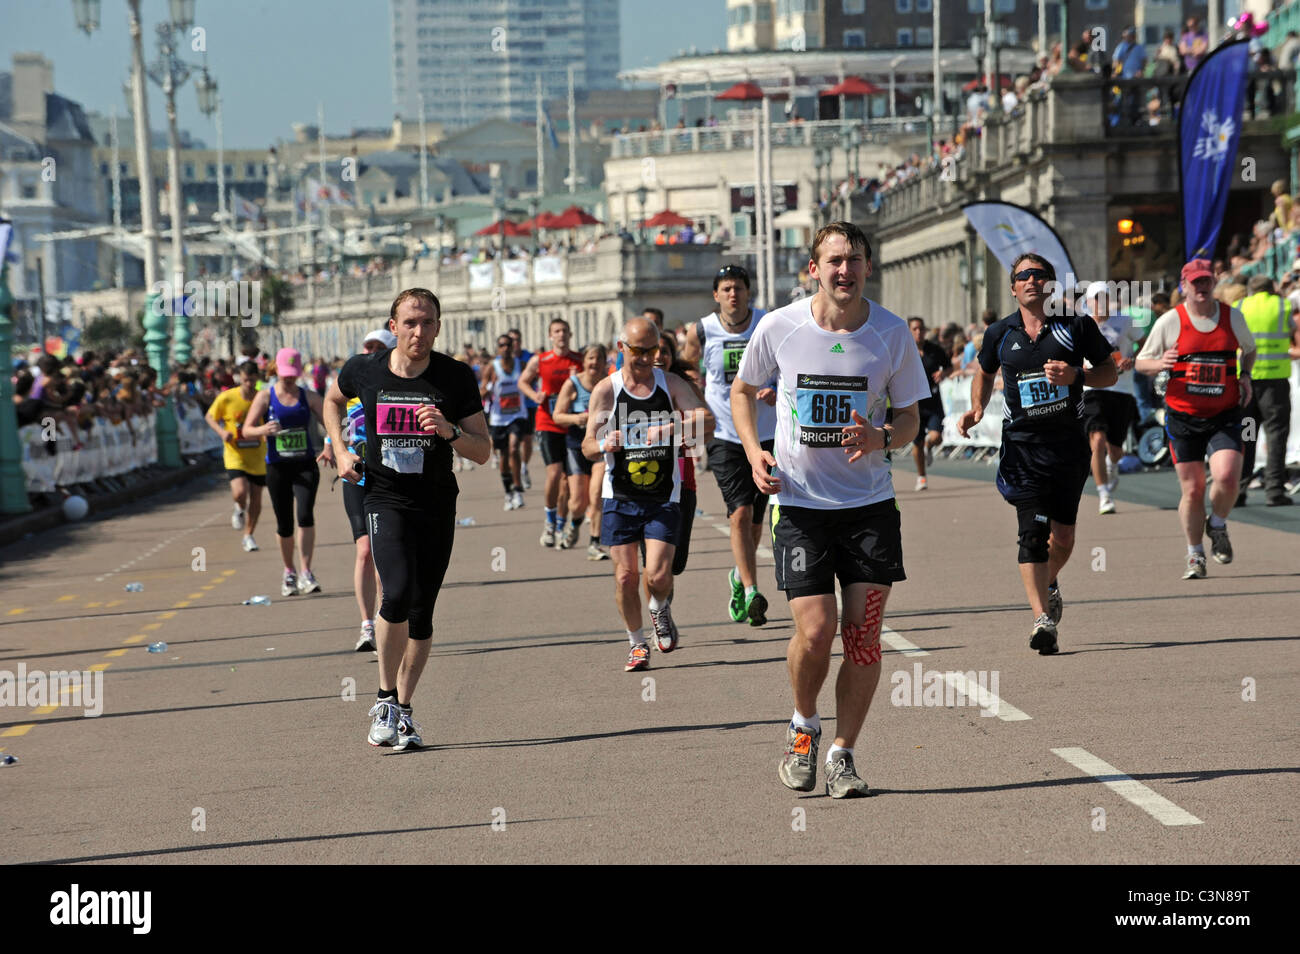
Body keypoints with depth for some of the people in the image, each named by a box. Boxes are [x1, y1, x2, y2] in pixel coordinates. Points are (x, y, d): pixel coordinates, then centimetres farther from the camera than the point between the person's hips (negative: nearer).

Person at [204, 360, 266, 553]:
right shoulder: (227, 398, -11)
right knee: (240, 492, -23)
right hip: (235, 456, -2)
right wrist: (222, 432, -15)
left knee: (256, 498, 8)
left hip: (258, 457, 3)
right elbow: (209, 416, 3)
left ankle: (248, 536, 28)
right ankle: (239, 509, 14)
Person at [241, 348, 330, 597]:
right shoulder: (265, 397, 2)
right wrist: (263, 430, -24)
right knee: (284, 525, 5)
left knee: (305, 516, -19)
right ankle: (289, 572, 26)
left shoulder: (308, 396, 5)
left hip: (305, 465, 0)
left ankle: (305, 573, -18)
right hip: (277, 467, 0)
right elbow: (247, 429, -2)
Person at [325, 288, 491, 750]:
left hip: (438, 507, 2)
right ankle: (386, 698, -3)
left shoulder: (457, 378, -4)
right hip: (384, 499, -1)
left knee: (421, 611, 4)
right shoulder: (363, 370, -2)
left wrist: (449, 431, -20)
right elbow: (333, 400, 22)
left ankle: (404, 710, 19)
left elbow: (483, 451, -1)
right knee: (397, 594, -21)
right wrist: (341, 451, 10)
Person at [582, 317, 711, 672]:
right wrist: (604, 444, -25)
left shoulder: (671, 384, 1)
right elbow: (587, 446, -1)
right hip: (620, 498, 0)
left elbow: (705, 424, -13)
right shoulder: (606, 390, -1)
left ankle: (660, 610, 22)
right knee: (626, 577, -1)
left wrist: (669, 429, -31)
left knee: (658, 576, -12)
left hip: (663, 498, 0)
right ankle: (637, 643, 19)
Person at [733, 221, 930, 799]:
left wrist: (881, 438, -16)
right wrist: (753, 452, -3)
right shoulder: (779, 328, -5)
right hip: (800, 502, -1)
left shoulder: (892, 333, -3)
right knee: (814, 631, -11)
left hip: (871, 503, 1)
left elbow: (910, 418, 6)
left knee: (863, 635, -2)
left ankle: (842, 754, 14)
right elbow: (743, 390, 13)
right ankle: (803, 727, 18)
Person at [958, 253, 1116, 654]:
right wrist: (976, 409, 5)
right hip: (1023, 444, -1)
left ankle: (1049, 584, 41)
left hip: (1069, 443, 1)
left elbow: (1110, 372, 6)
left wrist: (1075, 376, -13)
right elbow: (984, 374, 24)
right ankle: (1042, 618, -19)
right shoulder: (1000, 334, 6)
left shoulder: (1076, 325, 1)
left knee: (1063, 534, 9)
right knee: (1033, 532, -14)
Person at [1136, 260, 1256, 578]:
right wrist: (1160, 364, -16)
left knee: (1227, 477, -20)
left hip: (1224, 415, 1)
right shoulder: (1169, 321, -2)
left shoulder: (1233, 317, 4)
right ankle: (1195, 555, 18)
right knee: (1192, 490, -2)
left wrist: (1245, 376, 5)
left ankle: (1217, 526, 12)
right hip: (1183, 417, -1)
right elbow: (1141, 361, 6)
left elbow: (1250, 348, 24)